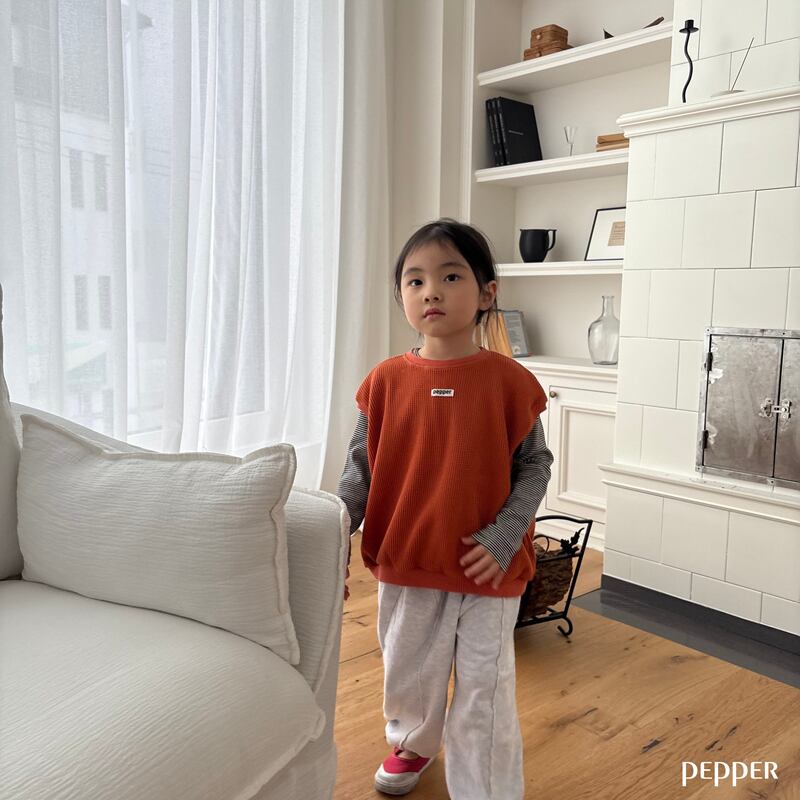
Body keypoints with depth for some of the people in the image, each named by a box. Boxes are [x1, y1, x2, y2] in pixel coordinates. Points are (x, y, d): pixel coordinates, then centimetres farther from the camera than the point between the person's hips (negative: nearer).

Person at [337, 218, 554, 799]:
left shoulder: (509, 380, -11)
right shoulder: (386, 381, -5)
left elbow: (535, 465, -4)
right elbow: (361, 467, 1)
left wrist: (503, 537, -15)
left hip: (488, 571, -3)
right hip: (405, 563, 3)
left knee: (484, 692, 8)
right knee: (409, 671, 24)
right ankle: (413, 743, 54)